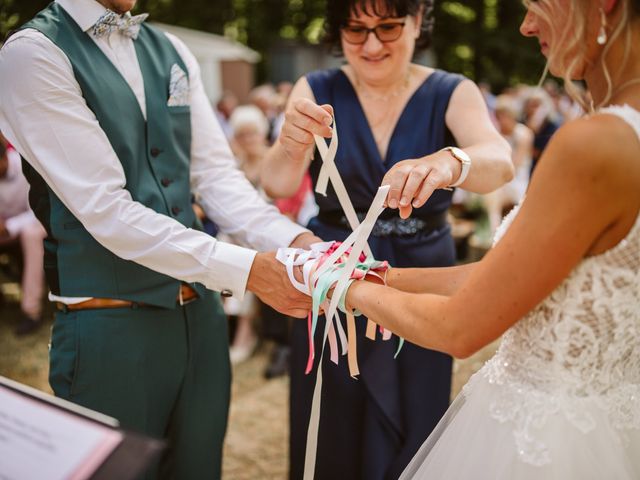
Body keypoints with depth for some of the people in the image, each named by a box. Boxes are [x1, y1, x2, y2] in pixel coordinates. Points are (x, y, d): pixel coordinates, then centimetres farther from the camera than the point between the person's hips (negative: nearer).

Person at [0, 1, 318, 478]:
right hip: (111, 325, -6)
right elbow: (106, 210, -20)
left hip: (200, 311, 6)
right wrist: (247, 269, -24)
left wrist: (295, 240, -15)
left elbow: (217, 174, 3)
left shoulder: (174, 53, 9)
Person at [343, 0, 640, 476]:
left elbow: (459, 329, -19)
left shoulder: (594, 146, -27)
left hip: (537, 437, -7)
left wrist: (357, 290, -3)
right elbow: (503, 277, 5)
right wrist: (383, 277, 7)